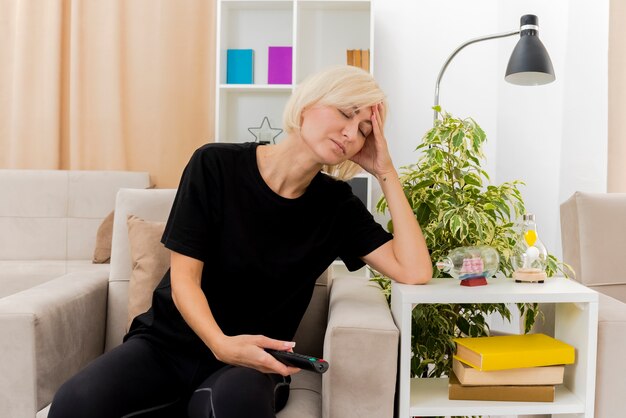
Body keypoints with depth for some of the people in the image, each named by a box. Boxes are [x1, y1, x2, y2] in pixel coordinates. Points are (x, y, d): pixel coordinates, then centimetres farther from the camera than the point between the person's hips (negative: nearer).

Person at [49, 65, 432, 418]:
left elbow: (416, 271, -10)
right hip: (169, 342, 0)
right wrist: (221, 343, -29)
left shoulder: (336, 205, -1)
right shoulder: (216, 165, -8)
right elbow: (184, 277, -10)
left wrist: (386, 172, -10)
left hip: (251, 362, 1)